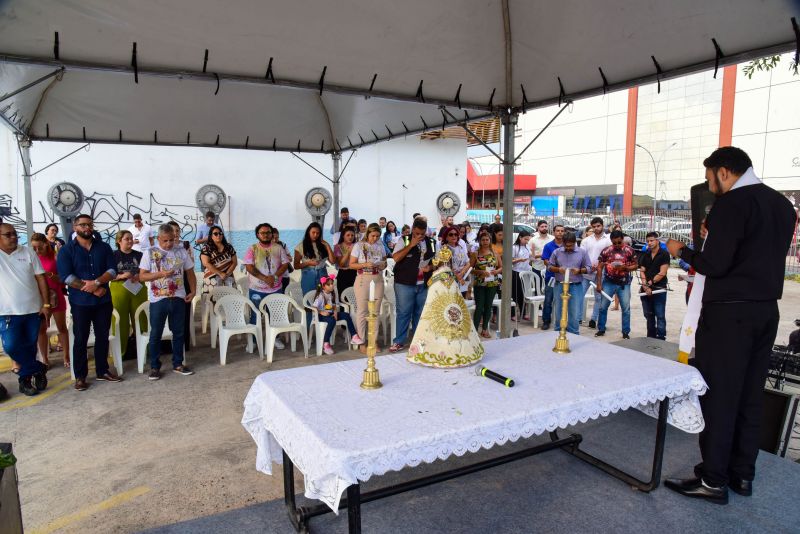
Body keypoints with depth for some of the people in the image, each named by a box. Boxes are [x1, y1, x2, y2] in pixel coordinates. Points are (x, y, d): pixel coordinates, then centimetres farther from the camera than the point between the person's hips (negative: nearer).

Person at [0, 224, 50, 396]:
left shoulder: (28, 252, 2)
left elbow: (40, 278, 1)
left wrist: (46, 304, -3)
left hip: (33, 309, 1)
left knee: (30, 346, 9)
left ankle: (26, 378, 25)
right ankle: (37, 369, 7)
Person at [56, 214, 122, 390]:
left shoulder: (104, 247, 7)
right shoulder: (66, 250, -2)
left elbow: (112, 270, -2)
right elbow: (66, 277, -13)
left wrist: (96, 282, -20)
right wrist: (93, 289, -15)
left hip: (103, 301, 3)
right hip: (80, 302, -3)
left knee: (103, 337, 10)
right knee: (81, 339, 5)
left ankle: (103, 371, 21)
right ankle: (80, 376, 14)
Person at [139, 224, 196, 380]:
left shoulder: (181, 251, 4)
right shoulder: (149, 253, -3)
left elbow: (190, 273, 9)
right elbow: (142, 276, -5)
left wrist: (193, 291, -3)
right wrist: (161, 274, -20)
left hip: (178, 299, 2)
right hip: (158, 300, -2)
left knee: (179, 333, 11)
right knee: (155, 335, 6)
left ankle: (178, 364, 24)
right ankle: (155, 367, 18)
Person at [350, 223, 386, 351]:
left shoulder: (380, 246, 8)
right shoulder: (359, 246, -3)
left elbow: (385, 262, 18)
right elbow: (351, 264, -4)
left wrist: (383, 265, -5)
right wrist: (365, 265, -19)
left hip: (378, 280, 4)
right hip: (363, 280, -4)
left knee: (375, 311, 8)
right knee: (362, 311, 0)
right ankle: (361, 342, 8)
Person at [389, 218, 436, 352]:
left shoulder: (432, 242, 7)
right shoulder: (404, 240, -3)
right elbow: (395, 258, -15)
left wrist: (431, 266, -5)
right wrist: (411, 244, -19)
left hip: (424, 284, 4)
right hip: (405, 283, -4)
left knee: (420, 313, 12)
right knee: (403, 312, 0)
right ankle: (399, 341, 9)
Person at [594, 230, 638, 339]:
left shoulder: (629, 251, -4)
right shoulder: (606, 251, -4)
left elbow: (635, 265, 2)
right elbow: (600, 267, -1)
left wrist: (625, 267, -19)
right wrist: (599, 284, -5)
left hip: (624, 284, 0)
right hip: (608, 283, 0)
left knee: (626, 309, 3)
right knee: (603, 307, 5)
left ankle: (626, 332, 14)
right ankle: (601, 329, 20)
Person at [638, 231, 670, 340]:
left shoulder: (664, 254, -3)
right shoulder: (645, 255, 13)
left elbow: (662, 273, -10)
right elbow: (642, 271, 7)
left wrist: (650, 283, -10)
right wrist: (645, 285, -8)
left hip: (659, 289, -5)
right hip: (646, 290, 6)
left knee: (660, 316, -4)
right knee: (648, 315, 12)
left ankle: (660, 339, -2)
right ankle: (650, 338, 21)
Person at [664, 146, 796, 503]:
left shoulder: (731, 203, -13)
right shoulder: (783, 204, 14)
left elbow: (714, 265, -18)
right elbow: (764, 254, 18)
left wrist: (682, 252, -2)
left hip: (729, 312, -8)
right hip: (766, 310, 9)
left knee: (718, 394, -1)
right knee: (750, 395, 14)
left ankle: (712, 481, 7)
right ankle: (742, 474, 24)